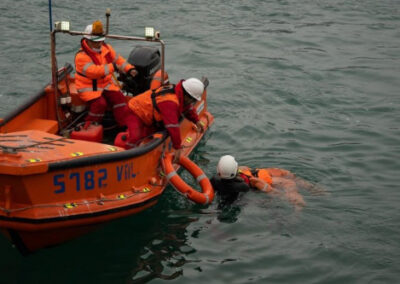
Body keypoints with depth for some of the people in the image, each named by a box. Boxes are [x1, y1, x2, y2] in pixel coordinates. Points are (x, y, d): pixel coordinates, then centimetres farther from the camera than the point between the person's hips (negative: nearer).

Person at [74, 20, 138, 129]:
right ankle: (88, 127, -11)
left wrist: (129, 69, -5)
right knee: (100, 103, -28)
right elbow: (92, 71, -34)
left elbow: (118, 60, 12)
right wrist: (112, 67, -37)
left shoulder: (106, 48, 4)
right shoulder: (81, 56, -19)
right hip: (89, 88, -6)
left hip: (106, 83, 6)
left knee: (118, 97, -16)